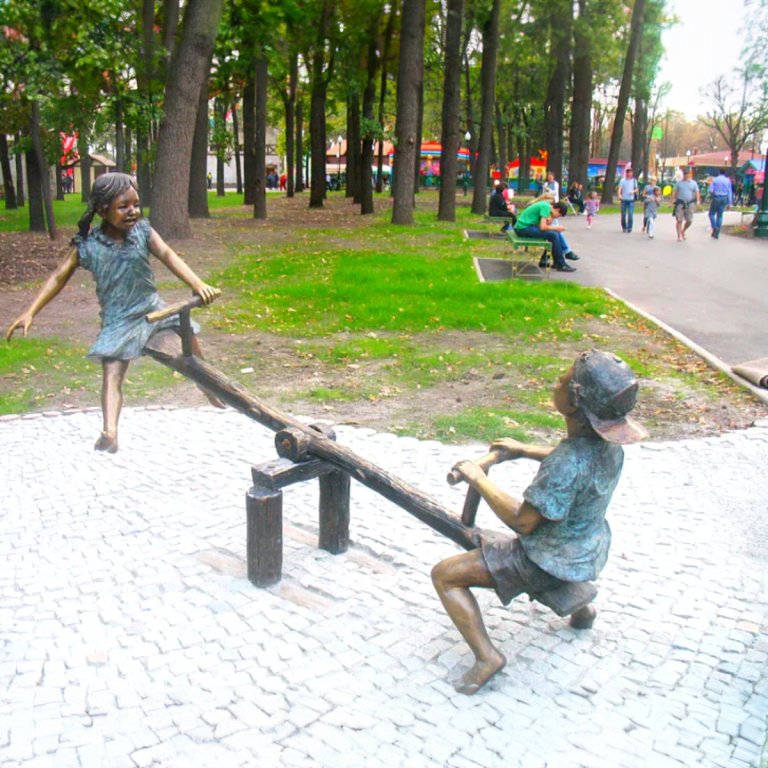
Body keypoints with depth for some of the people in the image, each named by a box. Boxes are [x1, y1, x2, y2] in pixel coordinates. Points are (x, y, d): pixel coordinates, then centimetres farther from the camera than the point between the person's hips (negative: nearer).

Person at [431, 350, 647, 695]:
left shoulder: (568, 464, -35)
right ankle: (576, 595, 34)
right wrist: (525, 450, 12)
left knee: (444, 574, -4)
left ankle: (487, 656, -7)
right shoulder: (608, 444, -10)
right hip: (589, 548, 8)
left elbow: (522, 521, -29)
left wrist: (479, 479, -19)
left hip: (549, 561, -8)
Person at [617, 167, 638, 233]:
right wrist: (619, 195, -30)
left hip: (631, 200, 0)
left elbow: (636, 189, 14)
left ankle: (629, 228, -4)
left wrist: (633, 191, -8)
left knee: (630, 214, -9)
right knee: (623, 214, 5)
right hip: (624, 199, 0)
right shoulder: (623, 180, 0)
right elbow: (619, 188, -11)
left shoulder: (634, 180, 6)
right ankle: (624, 227, 20)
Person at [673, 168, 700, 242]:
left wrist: (698, 201, -13)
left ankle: (683, 231, 25)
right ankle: (679, 236, 1)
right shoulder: (679, 183, 8)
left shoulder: (693, 183, 8)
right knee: (679, 220, -6)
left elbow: (697, 193, 2)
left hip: (690, 203, 1)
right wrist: (674, 201, 4)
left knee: (689, 220, -1)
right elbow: (675, 193, 11)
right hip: (680, 203, -1)